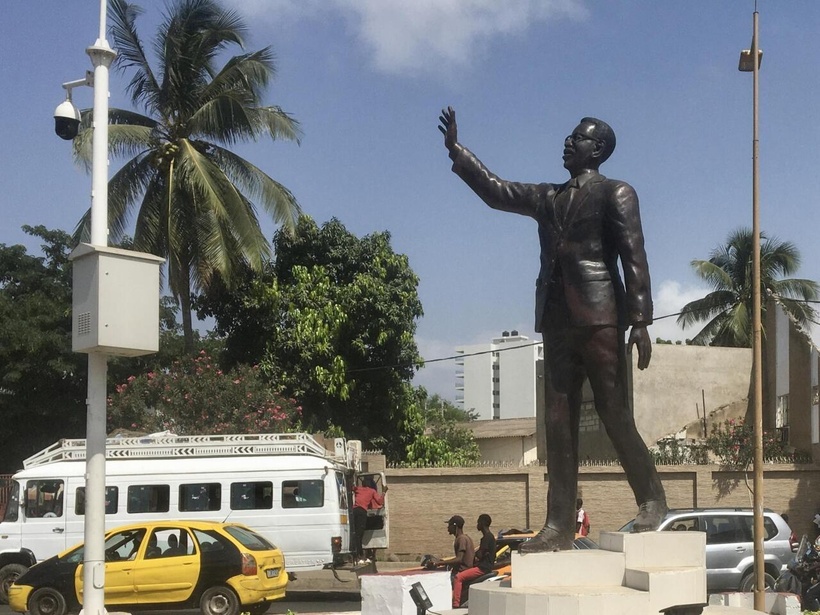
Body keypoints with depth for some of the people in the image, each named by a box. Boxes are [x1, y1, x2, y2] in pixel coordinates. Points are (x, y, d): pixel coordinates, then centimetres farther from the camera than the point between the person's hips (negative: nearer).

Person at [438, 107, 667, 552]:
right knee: (558, 424, 2)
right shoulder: (547, 198, 21)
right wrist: (456, 150, 19)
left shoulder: (615, 194, 2)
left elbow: (634, 257, -5)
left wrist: (641, 321, -14)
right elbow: (496, 191, 25)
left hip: (599, 317, -6)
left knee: (614, 414, -7)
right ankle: (559, 525, 2)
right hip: (558, 322, 6)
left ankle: (652, 503, 9)